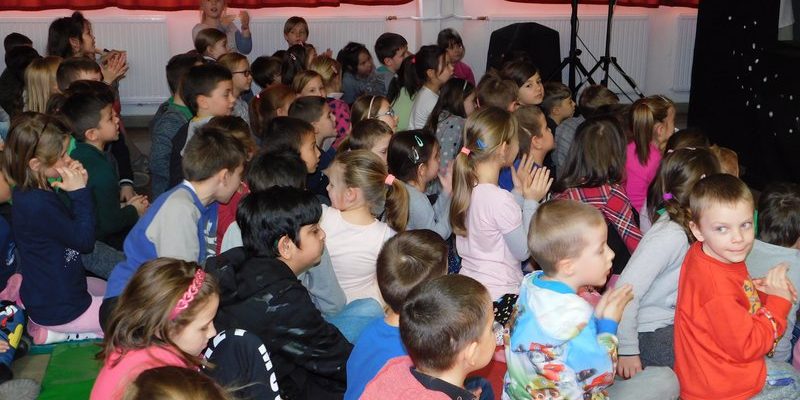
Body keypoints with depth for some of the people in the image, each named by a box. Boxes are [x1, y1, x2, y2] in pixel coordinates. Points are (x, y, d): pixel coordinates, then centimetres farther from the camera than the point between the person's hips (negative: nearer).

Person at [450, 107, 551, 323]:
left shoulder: (466, 186, 1)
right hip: (499, 299, -9)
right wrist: (531, 201, -6)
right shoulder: (500, 199, -24)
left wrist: (519, 192, 9)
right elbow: (523, 251, -12)